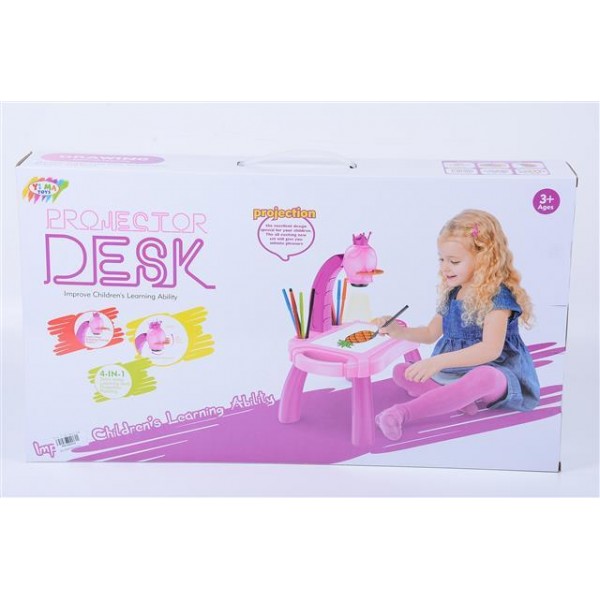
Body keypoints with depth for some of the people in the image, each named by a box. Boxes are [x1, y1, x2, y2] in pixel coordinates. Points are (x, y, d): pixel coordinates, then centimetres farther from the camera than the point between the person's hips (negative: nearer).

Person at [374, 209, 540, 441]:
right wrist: (398, 331, 3)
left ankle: (404, 412, -48)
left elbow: (491, 350, -29)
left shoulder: (497, 296, -16)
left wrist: (439, 361, -38)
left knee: (484, 377, -42)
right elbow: (431, 333, 23)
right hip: (454, 372, 9)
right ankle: (456, 399, -28)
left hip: (493, 373, -9)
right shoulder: (451, 294, 8)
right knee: (401, 371, -1)